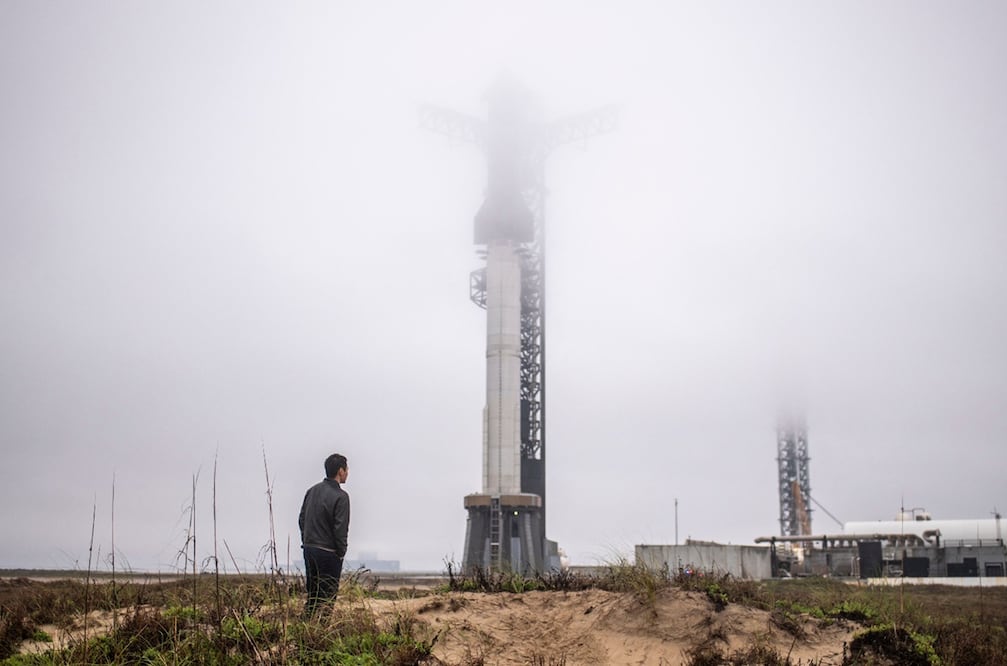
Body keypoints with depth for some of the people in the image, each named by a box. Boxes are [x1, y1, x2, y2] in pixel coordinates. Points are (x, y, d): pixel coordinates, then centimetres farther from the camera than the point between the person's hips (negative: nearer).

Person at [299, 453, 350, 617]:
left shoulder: (312, 490, 6)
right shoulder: (340, 496, -16)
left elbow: (302, 519, 12)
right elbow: (340, 528, -17)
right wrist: (341, 552, -5)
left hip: (309, 549, 7)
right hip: (328, 553, -7)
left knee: (312, 593, 15)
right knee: (328, 596, 0)